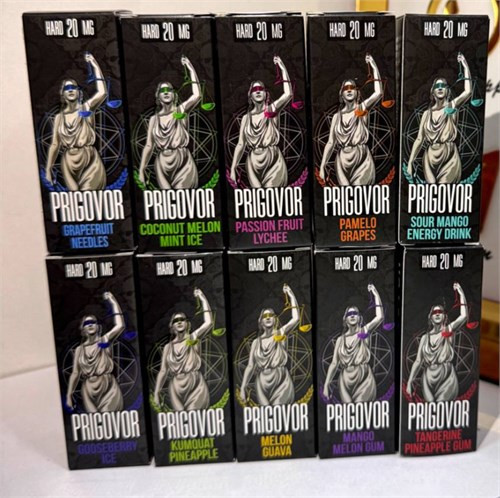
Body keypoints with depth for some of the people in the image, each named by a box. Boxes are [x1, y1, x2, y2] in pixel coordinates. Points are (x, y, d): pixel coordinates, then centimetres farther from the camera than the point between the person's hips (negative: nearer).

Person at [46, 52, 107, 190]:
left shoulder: (87, 108, 2)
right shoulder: (59, 117, 9)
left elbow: (102, 93, -16)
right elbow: (55, 144, 10)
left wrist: (95, 67, -13)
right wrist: (48, 168, 5)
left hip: (90, 161, -4)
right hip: (69, 165, 4)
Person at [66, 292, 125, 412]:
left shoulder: (104, 341, 2)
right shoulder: (79, 350, 10)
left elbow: (120, 326, -13)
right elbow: (75, 373, 9)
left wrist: (113, 302, -11)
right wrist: (69, 395, 2)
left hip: (108, 388, -3)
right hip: (89, 391, 3)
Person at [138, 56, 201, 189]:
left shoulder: (181, 110, 1)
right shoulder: (154, 119, 9)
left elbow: (197, 95, -16)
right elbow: (149, 146, 9)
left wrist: (191, 69, -14)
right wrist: (141, 171, 4)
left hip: (183, 164, -3)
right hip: (162, 166, 3)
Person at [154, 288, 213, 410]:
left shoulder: (194, 338, 1)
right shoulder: (168, 347, 11)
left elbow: (209, 323, -13)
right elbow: (163, 371, 11)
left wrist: (203, 299, -11)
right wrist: (156, 393, 3)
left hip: (195, 386, -3)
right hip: (176, 389, 4)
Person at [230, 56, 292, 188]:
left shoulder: (273, 109, 1)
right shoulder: (246, 118, 8)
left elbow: (288, 94, -16)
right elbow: (240, 144, 7)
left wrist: (283, 68, -16)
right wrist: (233, 168, 2)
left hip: (274, 163, -3)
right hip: (253, 165, 3)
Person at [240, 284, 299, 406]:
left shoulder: (281, 333, 3)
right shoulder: (256, 342, 10)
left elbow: (296, 318, -11)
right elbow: (250, 366, 7)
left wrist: (291, 295, -8)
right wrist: (243, 387, -1)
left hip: (281, 383, -3)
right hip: (262, 385, 3)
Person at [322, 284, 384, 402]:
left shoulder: (364, 331, 3)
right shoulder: (340, 340, 10)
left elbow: (380, 317, -12)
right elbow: (334, 363, 9)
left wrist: (376, 295, -8)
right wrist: (326, 385, 3)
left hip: (364, 380, -3)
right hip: (345, 382, 3)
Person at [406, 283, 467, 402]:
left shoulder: (449, 330, 3)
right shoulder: (425, 337, 11)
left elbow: (464, 316, -13)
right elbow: (418, 361, 9)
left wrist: (461, 294, -12)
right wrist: (410, 381, 2)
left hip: (446, 378, -3)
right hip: (428, 379, 4)